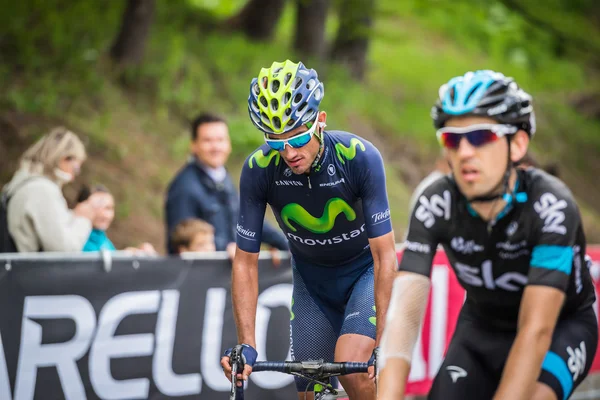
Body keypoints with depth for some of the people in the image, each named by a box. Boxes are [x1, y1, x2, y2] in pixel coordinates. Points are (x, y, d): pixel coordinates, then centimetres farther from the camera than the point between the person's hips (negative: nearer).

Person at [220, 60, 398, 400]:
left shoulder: (361, 157, -30)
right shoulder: (259, 170, -23)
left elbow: (385, 256, -28)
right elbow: (246, 262, -16)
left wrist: (385, 343, -33)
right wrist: (246, 345, -23)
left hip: (366, 271, -3)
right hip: (311, 279, 3)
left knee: (351, 367, -26)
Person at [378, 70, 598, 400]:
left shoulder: (550, 205, -33)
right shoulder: (436, 205, -24)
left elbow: (536, 331, -39)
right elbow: (404, 311, -33)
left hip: (562, 327, -4)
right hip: (482, 327, 4)